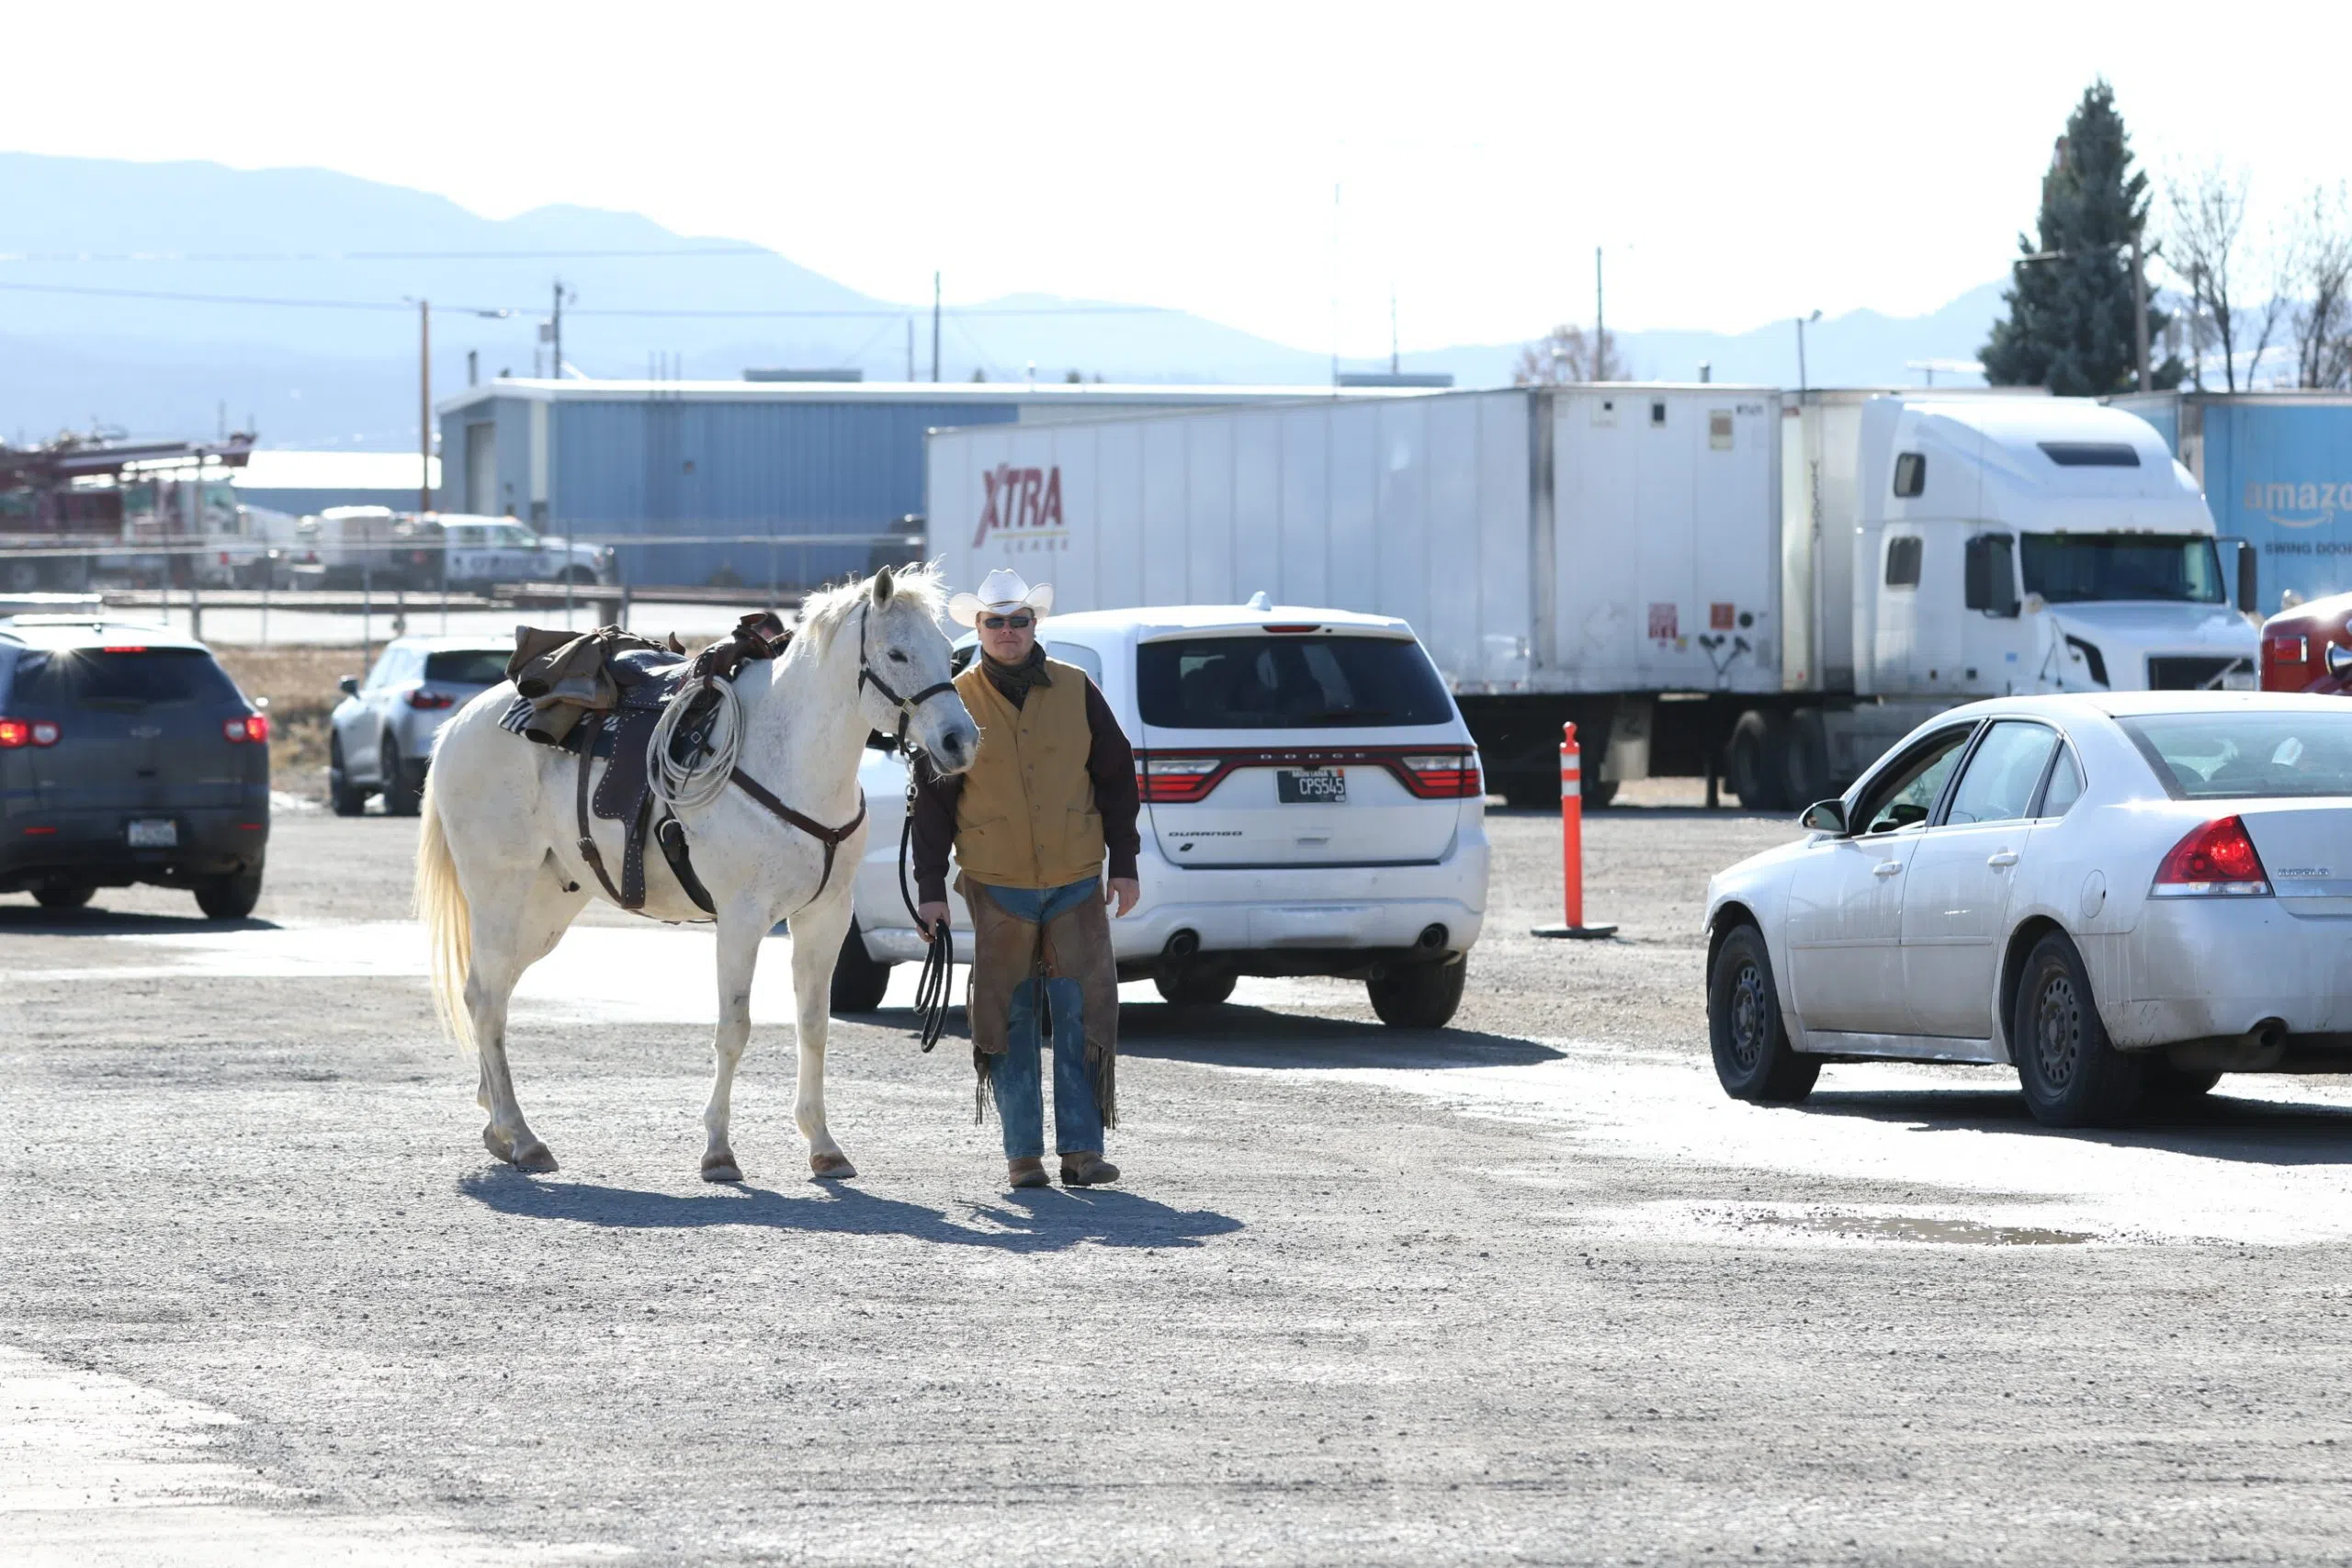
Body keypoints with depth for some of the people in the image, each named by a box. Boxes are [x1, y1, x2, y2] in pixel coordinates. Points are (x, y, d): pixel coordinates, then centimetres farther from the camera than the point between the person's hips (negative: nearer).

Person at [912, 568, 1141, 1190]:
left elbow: (1116, 778, 8)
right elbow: (932, 799, 3)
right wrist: (930, 886, -1)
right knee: (1010, 1021, 2)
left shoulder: (1076, 691, 4)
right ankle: (1023, 1154, 8)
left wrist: (1124, 864, 4)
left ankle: (1082, 1149, 2)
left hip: (1076, 884, 1)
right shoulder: (959, 700, 0)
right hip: (997, 888, -1)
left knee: (1082, 1015, -3)